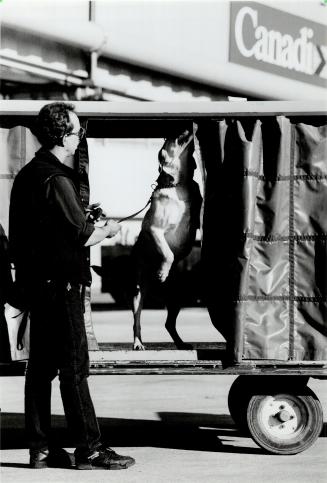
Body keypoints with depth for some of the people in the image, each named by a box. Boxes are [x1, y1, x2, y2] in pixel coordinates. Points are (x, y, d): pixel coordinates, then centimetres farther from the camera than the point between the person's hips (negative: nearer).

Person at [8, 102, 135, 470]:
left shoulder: (27, 174, 13)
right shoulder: (56, 179, -17)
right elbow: (83, 235, -17)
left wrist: (89, 223, 16)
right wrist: (108, 229, 2)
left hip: (35, 281, 9)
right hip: (60, 283, -9)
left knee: (40, 365, 10)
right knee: (74, 367, -5)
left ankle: (40, 448, 15)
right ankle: (89, 449, 0)